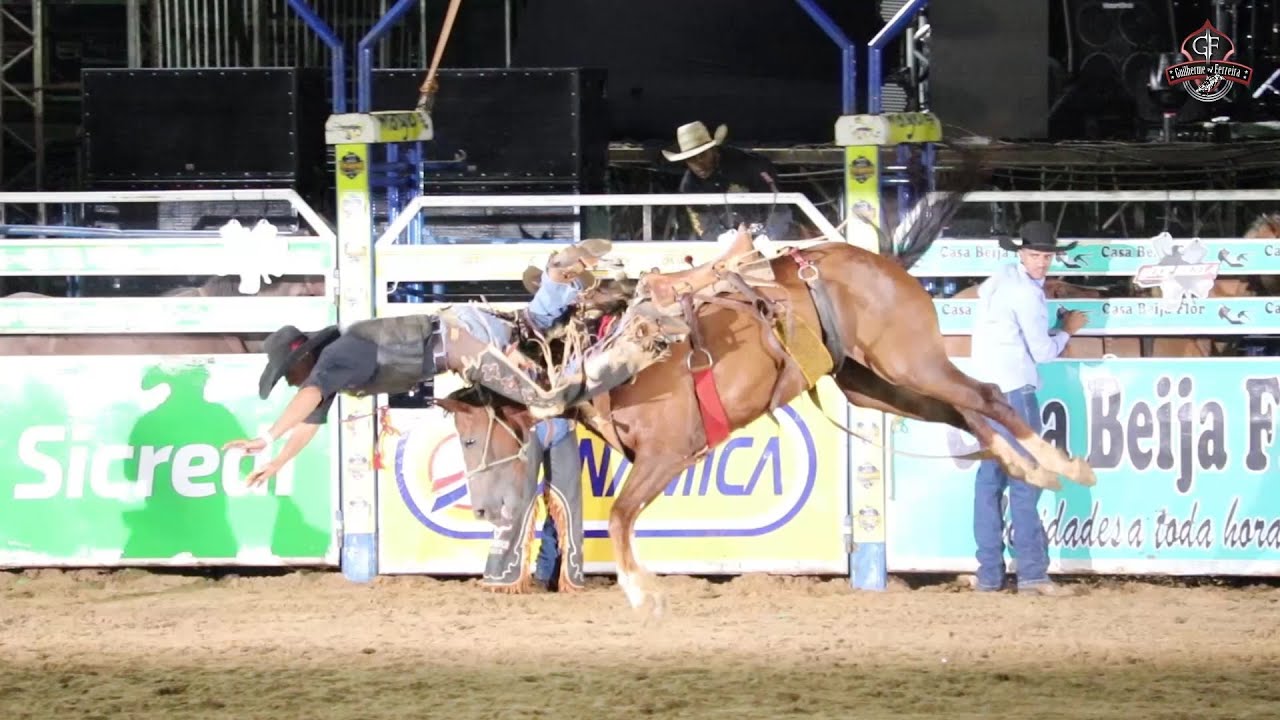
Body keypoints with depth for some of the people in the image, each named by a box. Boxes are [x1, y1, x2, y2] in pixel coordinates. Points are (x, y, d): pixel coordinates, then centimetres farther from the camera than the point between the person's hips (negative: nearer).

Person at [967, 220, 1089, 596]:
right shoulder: (1027, 292, -13)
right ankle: (1032, 572, -9)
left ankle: (989, 573, 10)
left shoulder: (997, 281, 14)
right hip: (1015, 392, -9)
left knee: (990, 479, 10)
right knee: (1024, 481, -8)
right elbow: (1044, 352, -11)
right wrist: (1067, 330, 7)